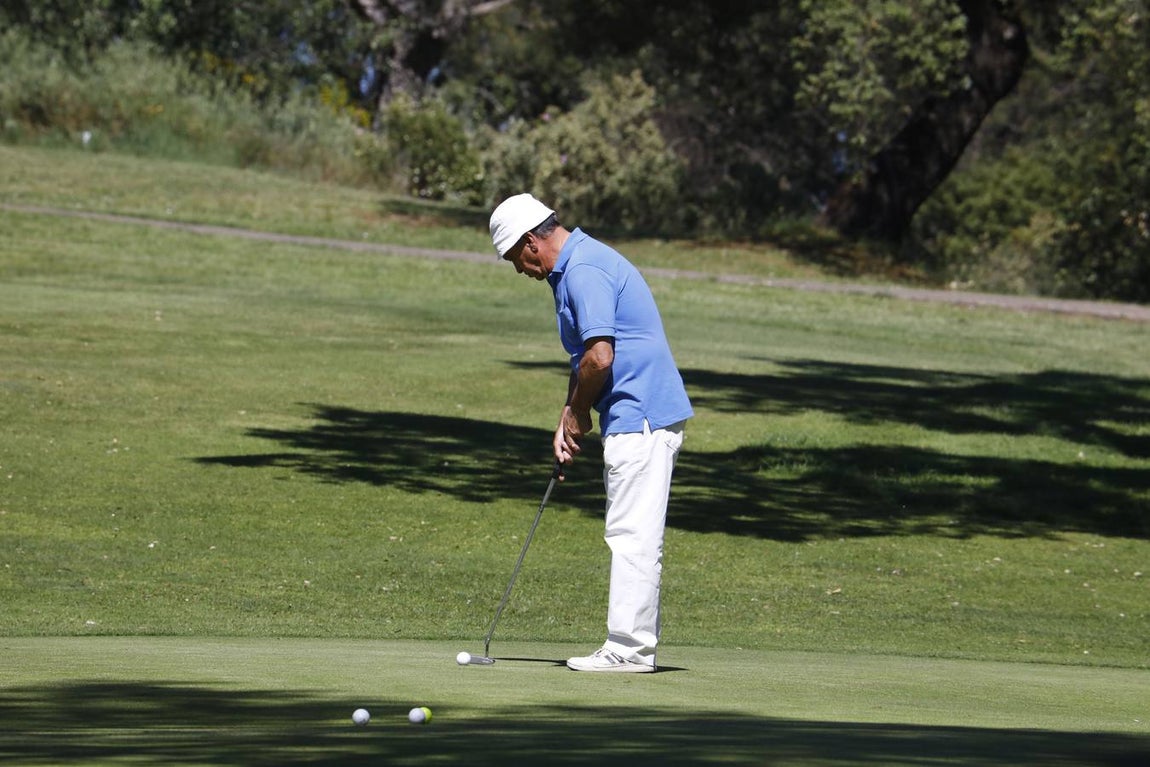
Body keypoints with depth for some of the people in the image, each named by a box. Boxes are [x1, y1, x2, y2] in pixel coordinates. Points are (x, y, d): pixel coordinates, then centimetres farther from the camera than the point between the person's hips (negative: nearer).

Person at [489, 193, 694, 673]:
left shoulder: (584, 271, -15)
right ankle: (637, 644, 15)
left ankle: (629, 647, -7)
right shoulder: (575, 267, 19)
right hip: (641, 418, 11)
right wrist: (569, 419, 14)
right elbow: (585, 358, 25)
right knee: (634, 536, 12)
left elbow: (599, 357, -23)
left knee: (632, 535, -9)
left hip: (640, 417, -11)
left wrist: (577, 414, -7)